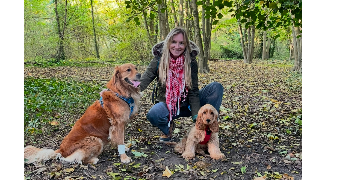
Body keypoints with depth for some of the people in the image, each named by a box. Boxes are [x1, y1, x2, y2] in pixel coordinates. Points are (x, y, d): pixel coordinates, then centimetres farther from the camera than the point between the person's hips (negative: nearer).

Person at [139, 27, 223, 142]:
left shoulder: (191, 62, -8)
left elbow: (194, 91, -11)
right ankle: (168, 128, 1)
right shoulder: (159, 60, -9)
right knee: (152, 114, -36)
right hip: (167, 104, -1)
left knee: (216, 87, -19)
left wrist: (197, 116, -22)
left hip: (187, 104, 1)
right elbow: (144, 81, -20)